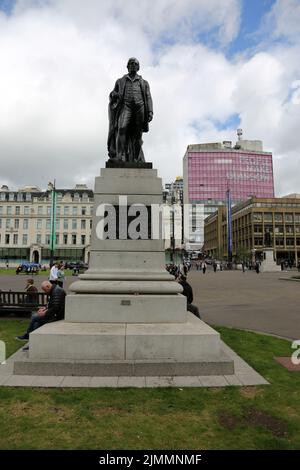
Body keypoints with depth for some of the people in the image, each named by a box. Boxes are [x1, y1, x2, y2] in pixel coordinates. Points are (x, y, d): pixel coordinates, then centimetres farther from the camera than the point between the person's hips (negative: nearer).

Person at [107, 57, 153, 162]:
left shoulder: (144, 83, 25)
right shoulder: (120, 81, 25)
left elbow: (148, 98, 13)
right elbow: (112, 97, 22)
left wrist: (150, 112, -5)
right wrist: (114, 95, -4)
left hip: (139, 107, 1)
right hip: (125, 106, -1)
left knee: (137, 135, -7)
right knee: (122, 129, -24)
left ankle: (136, 160, -6)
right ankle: (120, 156, -32)